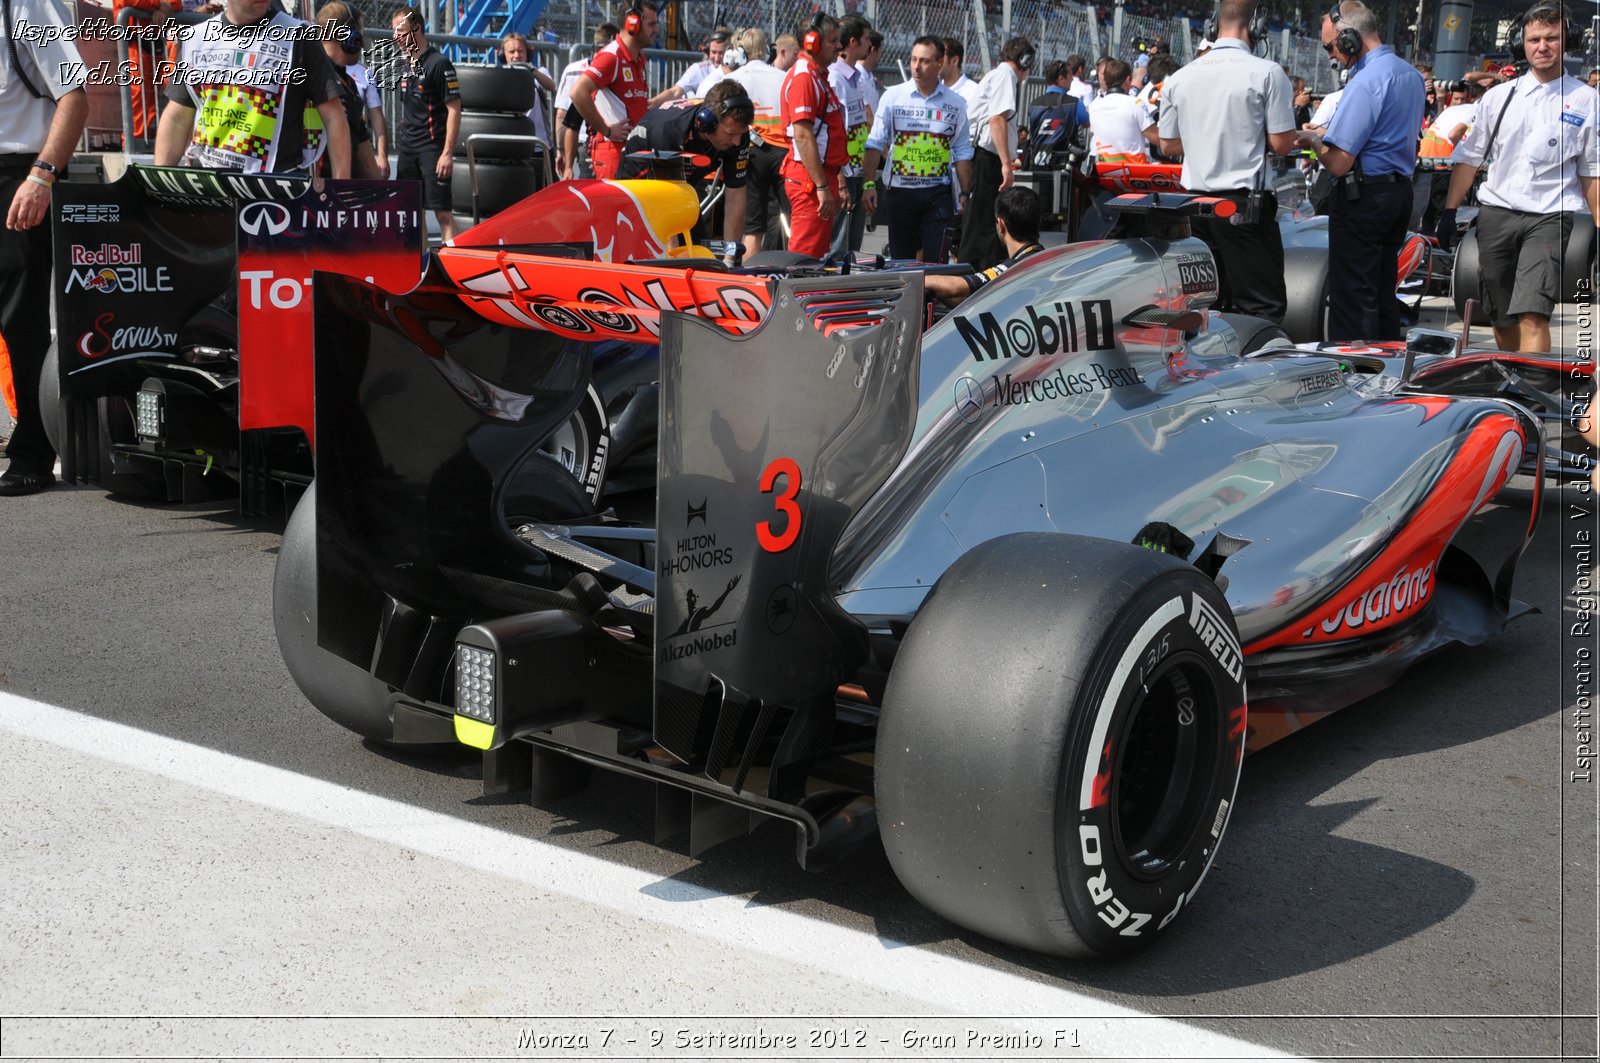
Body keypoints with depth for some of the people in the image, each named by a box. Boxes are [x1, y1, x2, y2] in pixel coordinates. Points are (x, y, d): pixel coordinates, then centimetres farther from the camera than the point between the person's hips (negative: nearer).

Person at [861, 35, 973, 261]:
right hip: (900, 190, 0)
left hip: (937, 192, 1)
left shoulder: (955, 104, 5)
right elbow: (875, 143, 0)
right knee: (901, 259, 5)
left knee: (936, 259, -4)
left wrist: (965, 193, 5)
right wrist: (869, 184, -9)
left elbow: (962, 153, 9)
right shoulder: (892, 96, 1)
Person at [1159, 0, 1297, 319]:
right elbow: (1282, 144, -7)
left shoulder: (1179, 78, 6)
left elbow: (1168, 146, 13)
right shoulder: (1267, 73, -8)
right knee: (1264, 306, -3)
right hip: (1245, 203, -5)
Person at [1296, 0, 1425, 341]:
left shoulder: (1366, 82, -18)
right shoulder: (1412, 74, 12)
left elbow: (1338, 163, -22)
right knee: (1383, 291, 16)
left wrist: (1313, 140, -1)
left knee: (1352, 298, -4)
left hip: (1362, 197, -9)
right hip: (1401, 191, 9)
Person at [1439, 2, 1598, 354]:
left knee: (1533, 315, -20)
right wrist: (1449, 210, 8)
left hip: (1548, 218, -3)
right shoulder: (1498, 97, 10)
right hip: (1495, 214, 3)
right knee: (1500, 318, 9)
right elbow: (1470, 157, 14)